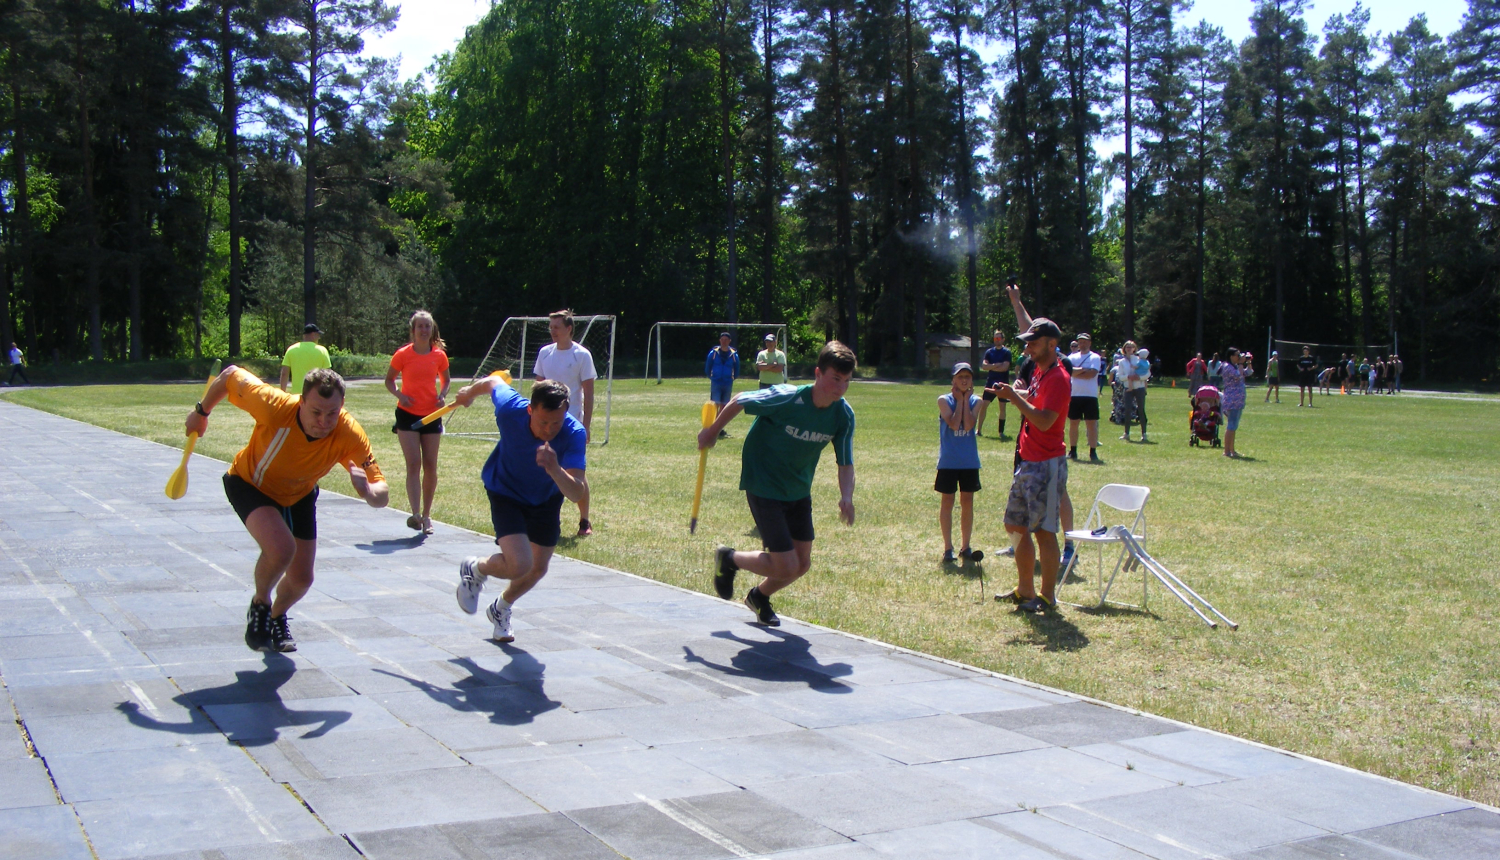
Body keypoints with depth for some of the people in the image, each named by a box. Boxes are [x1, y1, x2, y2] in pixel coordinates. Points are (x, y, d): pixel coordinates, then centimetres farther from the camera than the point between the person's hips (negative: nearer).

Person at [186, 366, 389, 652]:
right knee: (280, 548, -30)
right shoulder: (274, 406, -39)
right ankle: (260, 605, 3)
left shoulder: (350, 435, -34)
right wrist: (201, 412, -4)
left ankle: (277, 616, 45)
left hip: (299, 496, 3)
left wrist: (367, 491, -57)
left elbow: (382, 494, -33)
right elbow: (230, 375, -20)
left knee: (301, 578, 8)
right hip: (250, 484, -3)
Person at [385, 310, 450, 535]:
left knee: (430, 466, 4)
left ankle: (426, 515, 16)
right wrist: (399, 394, -13)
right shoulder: (403, 354, -4)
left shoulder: (439, 355, 2)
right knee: (414, 464, -12)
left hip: (432, 415, 2)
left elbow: (445, 380, 17)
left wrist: (442, 395, -3)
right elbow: (389, 380, 7)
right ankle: (415, 514, -19)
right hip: (408, 414, -2)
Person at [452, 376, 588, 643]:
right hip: (506, 492, -2)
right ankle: (475, 570, 12)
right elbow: (494, 382, -11)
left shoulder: (574, 434, -37)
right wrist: (469, 392, 11)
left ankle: (501, 608, 49)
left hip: (547, 497, 3)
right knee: (519, 565, -23)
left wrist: (555, 470, -63)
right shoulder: (509, 408, -36)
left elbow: (578, 493, -44)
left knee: (538, 569, 16)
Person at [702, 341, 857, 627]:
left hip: (799, 492, 6)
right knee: (786, 567, -11)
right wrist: (712, 431, 4)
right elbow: (740, 401, -11)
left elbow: (845, 464, -5)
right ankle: (729, 559, 17)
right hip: (764, 489, -6)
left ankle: (759, 597, 40)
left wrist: (846, 497, -26)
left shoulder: (844, 415, -12)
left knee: (802, 564, 9)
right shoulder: (786, 398, -28)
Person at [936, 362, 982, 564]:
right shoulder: (944, 400, -5)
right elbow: (954, 425, -19)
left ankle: (966, 547, 17)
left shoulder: (975, 401, 2)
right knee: (947, 502, 3)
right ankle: (948, 548, 10)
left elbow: (969, 425, -15)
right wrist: (960, 400, -11)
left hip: (969, 461, 2)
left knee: (967, 503, 8)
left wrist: (966, 400, -9)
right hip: (949, 461, -2)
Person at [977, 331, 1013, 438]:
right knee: (983, 406, 0)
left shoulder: (1006, 352, -2)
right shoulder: (989, 351, 9)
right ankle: (978, 430, 5)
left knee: (1002, 407, 1)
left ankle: (1001, 432, 7)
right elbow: (983, 366, -3)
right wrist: (996, 365, -14)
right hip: (990, 382, 3)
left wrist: (990, 367, -7)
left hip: (1002, 383, -3)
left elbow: (1004, 367, -14)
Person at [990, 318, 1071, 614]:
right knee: (1015, 525, 14)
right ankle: (1025, 590, 24)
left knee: (1044, 531, -5)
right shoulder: (1040, 373, 13)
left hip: (1047, 465, -10)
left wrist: (1015, 398, -22)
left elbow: (1044, 421, -26)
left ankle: (1048, 596, 3)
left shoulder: (1058, 378, -16)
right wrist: (1017, 394, 16)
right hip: (1028, 463, 10)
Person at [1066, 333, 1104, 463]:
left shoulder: (1095, 357, 0)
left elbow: (1092, 373, -15)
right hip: (1074, 394, 4)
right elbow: (1068, 371, -7)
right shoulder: (1072, 357, 10)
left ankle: (1093, 452, -2)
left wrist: (1075, 372, -8)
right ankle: (1073, 451, 16)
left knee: (1091, 423, -4)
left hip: (1090, 395, -3)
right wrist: (1083, 370, -14)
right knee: (1073, 423, 7)